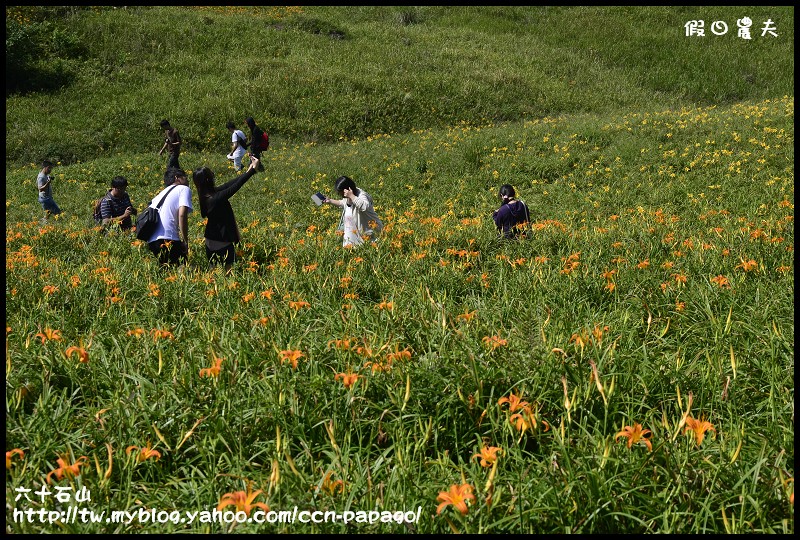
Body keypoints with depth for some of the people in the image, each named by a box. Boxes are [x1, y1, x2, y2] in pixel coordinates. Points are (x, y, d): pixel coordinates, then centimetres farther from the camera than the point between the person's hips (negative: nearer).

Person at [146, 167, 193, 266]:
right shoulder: (184, 189, 6)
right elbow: (182, 215, -11)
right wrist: (185, 241, -6)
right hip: (167, 239, -8)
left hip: (151, 241, 8)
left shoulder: (162, 193, 28)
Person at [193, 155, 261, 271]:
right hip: (223, 244, -9)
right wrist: (253, 169, -18)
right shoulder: (215, 199, -26)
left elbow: (228, 185, 2)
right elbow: (235, 187, -23)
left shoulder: (205, 196, -1)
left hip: (211, 243, 9)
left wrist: (247, 171, 4)